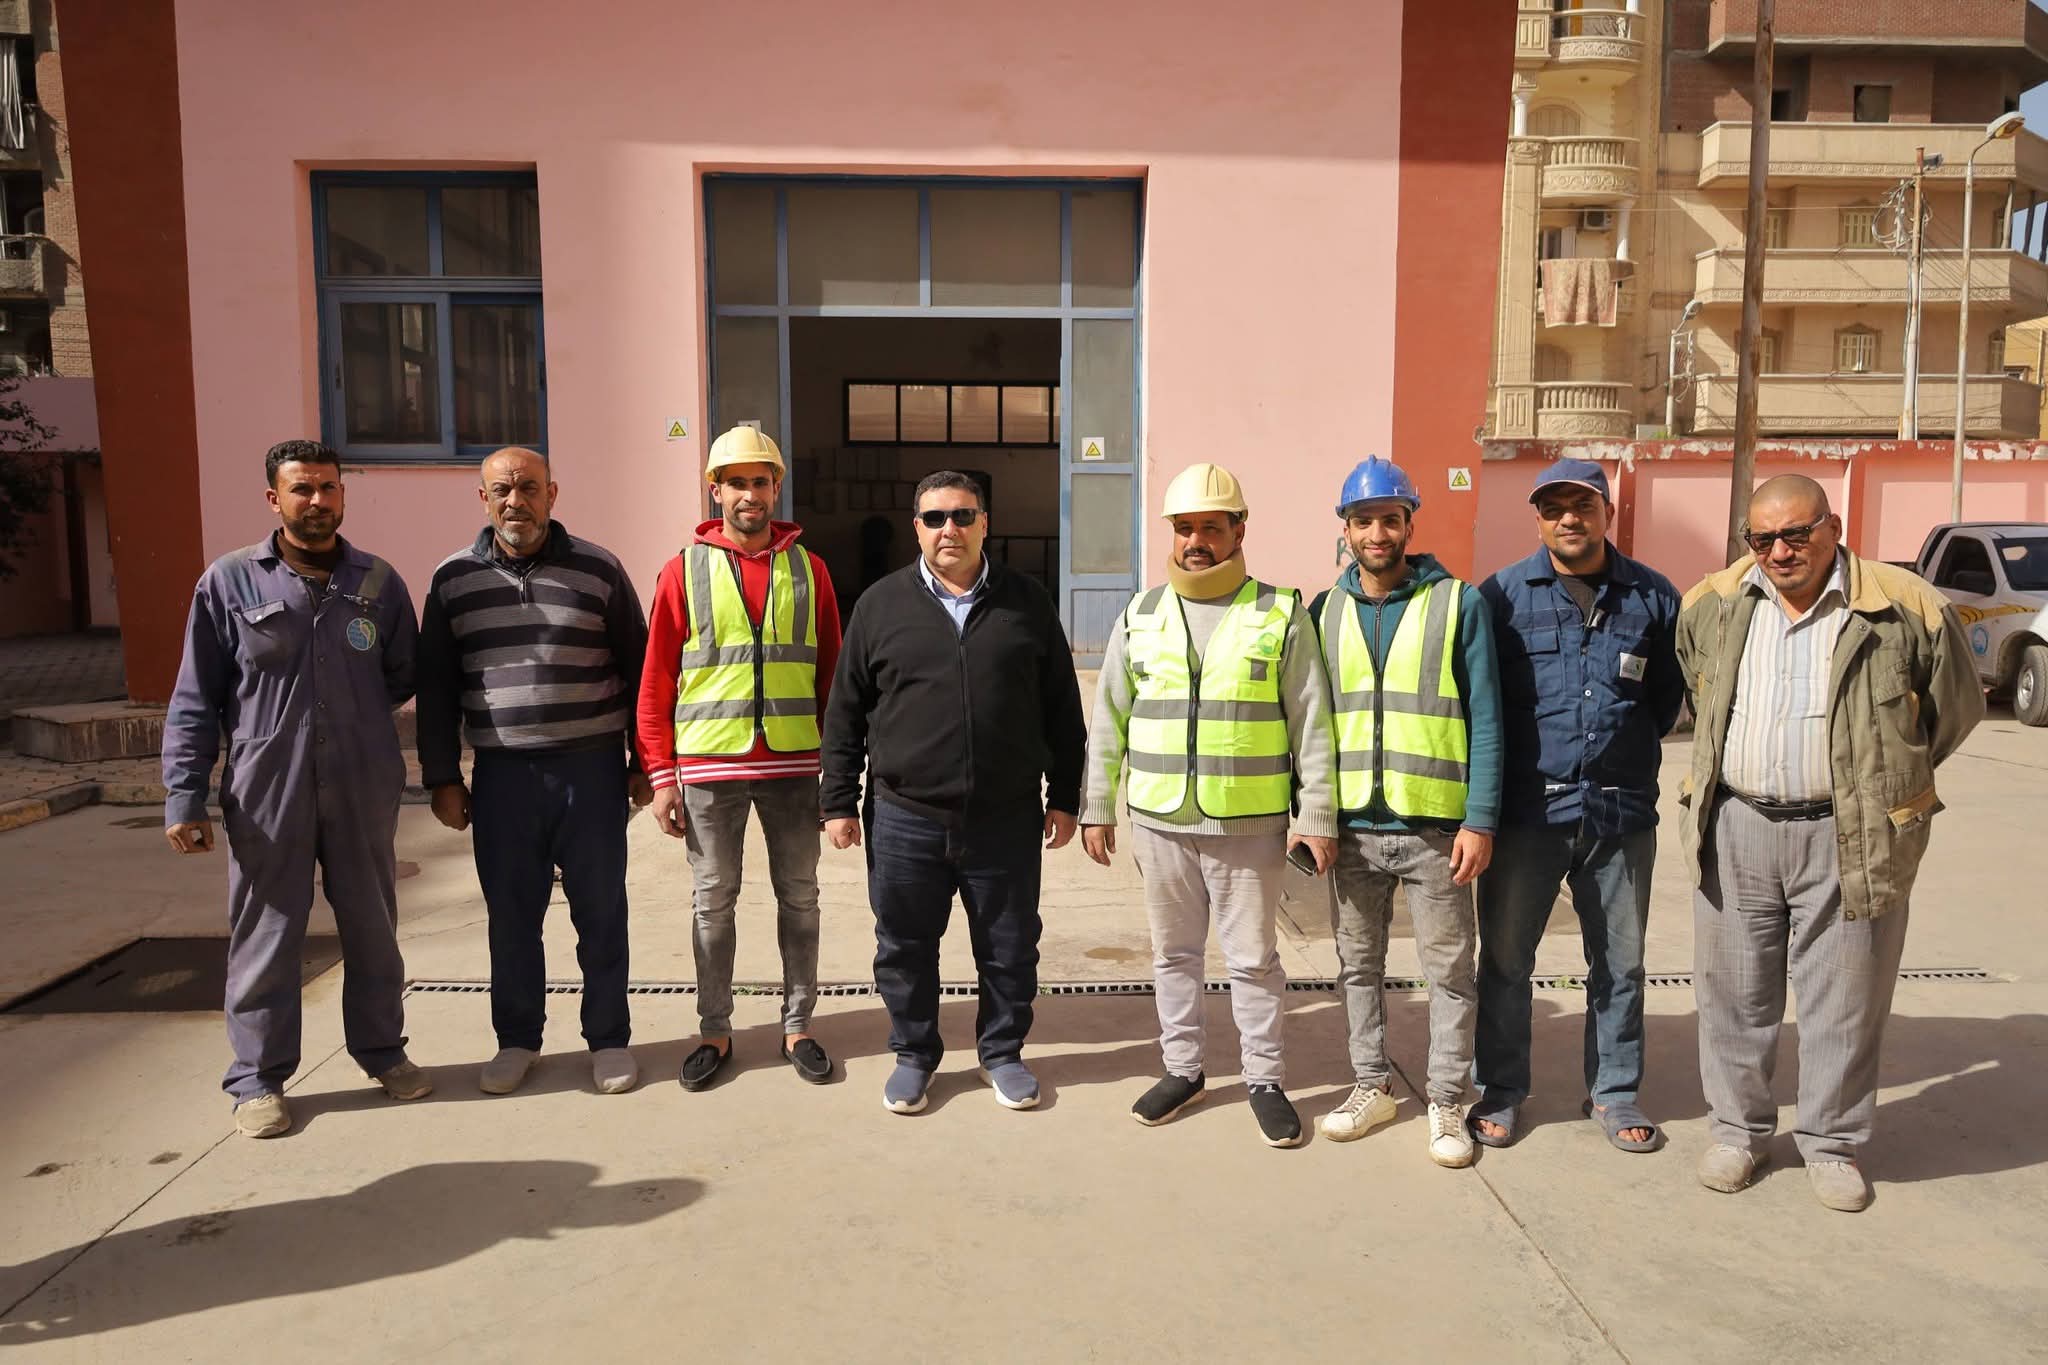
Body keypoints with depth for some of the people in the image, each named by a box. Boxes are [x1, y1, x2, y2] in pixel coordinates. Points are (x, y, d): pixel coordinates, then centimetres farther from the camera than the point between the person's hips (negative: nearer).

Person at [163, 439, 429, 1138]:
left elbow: (404, 676, 15)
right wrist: (184, 796, -4)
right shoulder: (228, 582, -1)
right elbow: (195, 700, 0)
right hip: (265, 791, -2)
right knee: (265, 932, 6)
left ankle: (381, 1048, 30)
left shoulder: (378, 582, 4)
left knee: (372, 925, 13)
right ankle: (258, 1077, 21)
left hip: (364, 788, 2)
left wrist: (353, 714, 1)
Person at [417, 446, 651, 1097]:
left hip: (592, 769, -1)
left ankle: (609, 1038, 23)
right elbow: (435, 687, 9)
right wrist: (443, 778, 6)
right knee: (511, 916, 10)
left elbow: (637, 670, 5)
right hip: (501, 775, 2)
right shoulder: (454, 578, 5)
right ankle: (517, 1039, 28)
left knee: (601, 913, 7)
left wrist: (643, 762, 4)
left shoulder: (598, 569, 0)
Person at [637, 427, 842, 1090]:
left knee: (799, 896, 9)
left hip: (794, 764, 1)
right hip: (709, 766, -1)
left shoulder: (809, 569, 5)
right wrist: (661, 776, -3)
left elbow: (831, 672, 7)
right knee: (712, 900, 8)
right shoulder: (685, 570, 1)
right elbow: (656, 680, 1)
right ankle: (715, 1031, 23)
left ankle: (797, 1026, 24)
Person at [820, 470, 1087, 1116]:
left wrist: (1063, 797, 5)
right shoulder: (881, 604, 3)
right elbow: (845, 712, 5)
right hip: (905, 820, 0)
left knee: (1010, 950, 11)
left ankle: (1002, 1052, 32)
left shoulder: (1027, 604, 4)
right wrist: (840, 802, 2)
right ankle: (914, 1055, 32)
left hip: (1006, 820, 0)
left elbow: (1062, 712, 7)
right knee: (904, 950, 11)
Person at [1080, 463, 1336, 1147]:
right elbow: (1107, 721, 10)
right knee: (1174, 952, 15)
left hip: (1249, 826, -3)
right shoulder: (1140, 616, 6)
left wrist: (1317, 815, -5)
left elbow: (1311, 724, -2)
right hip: (1159, 822, 3)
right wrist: (1097, 807, 8)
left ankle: (1265, 1078, 24)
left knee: (1253, 957, 7)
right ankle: (1182, 1068, 30)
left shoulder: (1280, 614, -1)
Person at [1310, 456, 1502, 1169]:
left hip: (1435, 828, -3)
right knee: (1358, 965, 14)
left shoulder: (1458, 604, -3)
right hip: (1351, 826, 3)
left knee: (1449, 970, 7)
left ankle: (1447, 1101, 23)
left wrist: (1481, 819, -10)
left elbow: (1484, 720, -5)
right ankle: (1372, 1085, 31)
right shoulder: (1325, 611, 6)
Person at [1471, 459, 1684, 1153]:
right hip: (1527, 810, -2)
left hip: (1622, 813, 2)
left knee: (1619, 963, 13)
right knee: (1505, 957, 6)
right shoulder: (1502, 594, -1)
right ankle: (1501, 1091, 21)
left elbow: (1668, 694, 16)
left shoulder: (1653, 596, 5)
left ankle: (1613, 1091, 29)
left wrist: (1631, 757, 12)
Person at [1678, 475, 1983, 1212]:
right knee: (1734, 991, 12)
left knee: (1845, 999, 9)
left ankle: (1832, 1142, 27)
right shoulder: (1710, 605, 2)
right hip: (1736, 827, 3)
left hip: (1853, 837, -2)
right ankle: (1737, 1129, 29)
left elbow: (1956, 708, 6)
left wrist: (1888, 780, 13)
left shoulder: (1905, 609, -8)